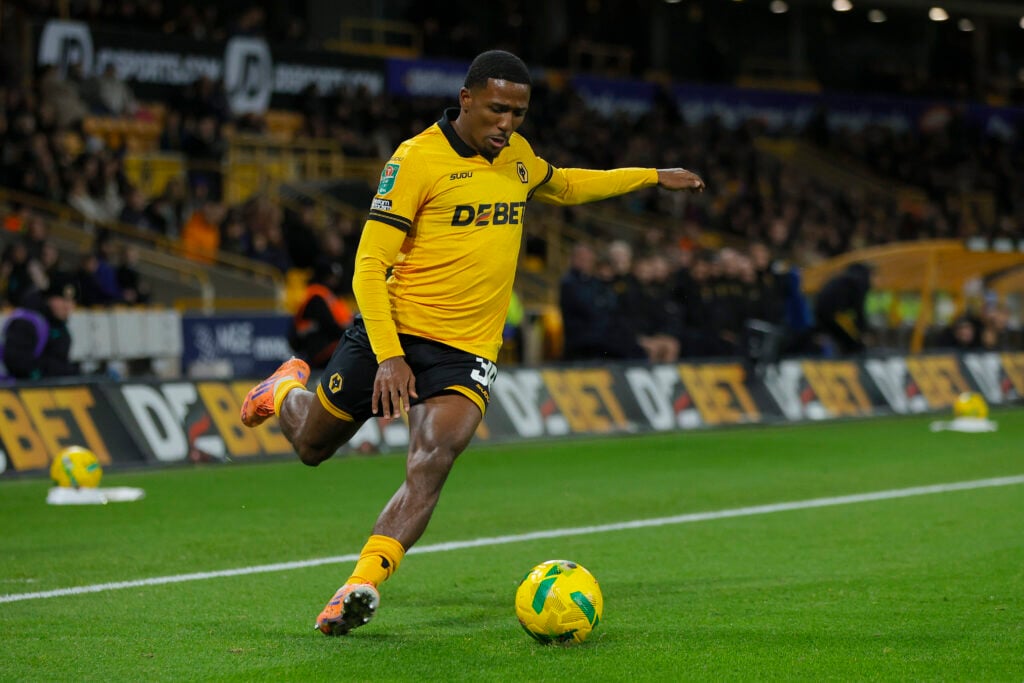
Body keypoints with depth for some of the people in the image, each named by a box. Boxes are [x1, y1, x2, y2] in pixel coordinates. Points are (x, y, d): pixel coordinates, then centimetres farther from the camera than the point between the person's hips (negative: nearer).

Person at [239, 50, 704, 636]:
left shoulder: (516, 155, 8)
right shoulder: (416, 160, -13)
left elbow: (561, 185, 33)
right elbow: (370, 265, -15)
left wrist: (653, 178, 32)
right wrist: (388, 357, -24)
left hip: (467, 352, 3)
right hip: (393, 331, -3)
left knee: (431, 464, -23)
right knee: (311, 445, 14)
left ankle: (363, 583, -33)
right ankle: (287, 389, 50)